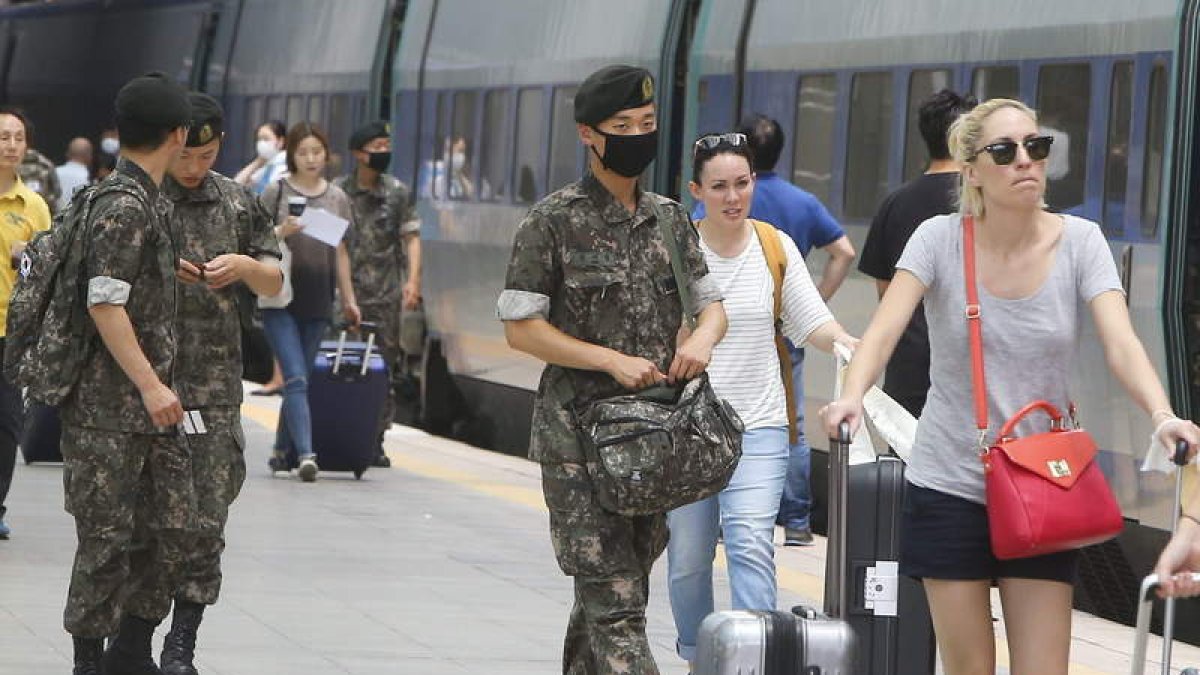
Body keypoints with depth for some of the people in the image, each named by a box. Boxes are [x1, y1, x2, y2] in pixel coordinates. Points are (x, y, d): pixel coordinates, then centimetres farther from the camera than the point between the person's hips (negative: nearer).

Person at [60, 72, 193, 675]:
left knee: (174, 523, 8)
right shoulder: (124, 206, -15)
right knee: (107, 534, -3)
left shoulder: (145, 201, 15)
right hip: (111, 405, -9)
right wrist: (150, 385, -21)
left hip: (152, 402, 9)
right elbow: (104, 303, -20)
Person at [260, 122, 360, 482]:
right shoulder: (277, 192, 1)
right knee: (296, 378, -13)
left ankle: (282, 450, 19)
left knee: (300, 379, 8)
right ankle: (305, 453, -20)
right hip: (281, 299, -4)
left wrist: (349, 299, 18)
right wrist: (283, 231, -20)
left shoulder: (337, 197, 11)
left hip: (318, 301, 4)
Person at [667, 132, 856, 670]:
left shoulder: (777, 248, 5)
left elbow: (810, 322, 6)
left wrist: (850, 344, -14)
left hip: (758, 426, 0)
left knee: (751, 543, -16)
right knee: (688, 555, 6)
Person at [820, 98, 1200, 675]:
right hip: (950, 488, -1)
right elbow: (884, 328, -21)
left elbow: (1121, 344, -18)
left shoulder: (1079, 242, -6)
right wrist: (852, 396, -41)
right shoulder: (940, 239, -8)